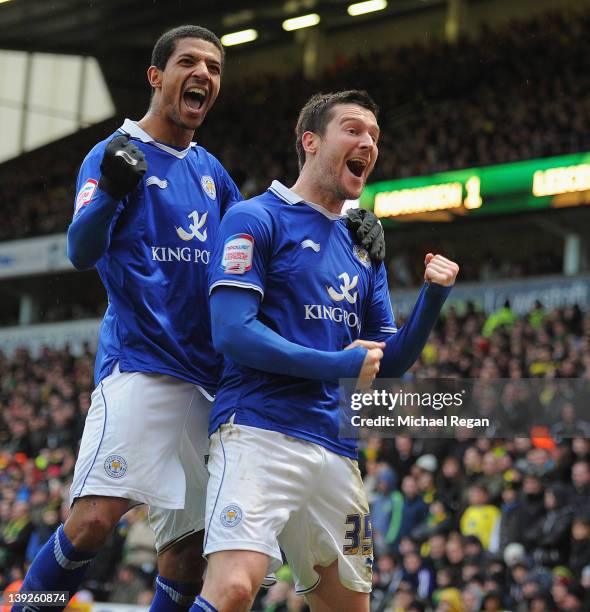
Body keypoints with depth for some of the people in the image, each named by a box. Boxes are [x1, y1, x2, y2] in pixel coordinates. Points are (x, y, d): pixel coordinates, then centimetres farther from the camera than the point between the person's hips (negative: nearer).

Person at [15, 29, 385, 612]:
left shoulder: (210, 169, 19)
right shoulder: (117, 152, -1)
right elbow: (81, 252, -14)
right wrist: (112, 189, -34)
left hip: (209, 378, 7)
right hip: (139, 363, -7)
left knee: (190, 542, 6)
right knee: (94, 518, -22)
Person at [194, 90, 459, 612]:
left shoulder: (364, 251, 21)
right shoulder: (256, 220, 1)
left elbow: (389, 362, 20)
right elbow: (232, 332, -10)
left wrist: (432, 297, 4)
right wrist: (339, 365, -9)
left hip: (337, 451, 7)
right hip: (260, 431, -7)